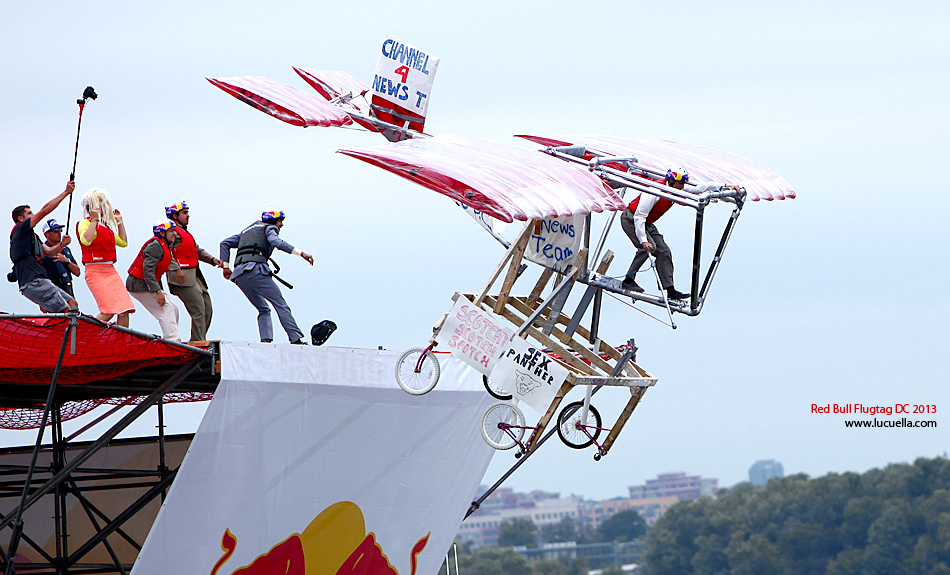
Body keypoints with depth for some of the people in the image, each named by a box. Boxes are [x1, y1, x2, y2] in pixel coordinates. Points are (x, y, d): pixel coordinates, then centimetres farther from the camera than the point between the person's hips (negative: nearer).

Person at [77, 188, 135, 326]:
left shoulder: (105, 226, 21)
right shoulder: (85, 223, -3)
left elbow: (123, 242, 28)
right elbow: (86, 240, -23)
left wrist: (120, 222, 24)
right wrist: (94, 219, -19)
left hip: (110, 271, 8)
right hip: (96, 272, -8)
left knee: (124, 311, -4)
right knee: (109, 311, -18)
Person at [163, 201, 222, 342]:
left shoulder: (184, 233, 26)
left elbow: (198, 251, 28)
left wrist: (212, 259, 12)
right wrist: (176, 269, -27)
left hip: (195, 276, 10)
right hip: (182, 277, -10)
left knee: (207, 309, 8)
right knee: (198, 309, -14)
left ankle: (196, 343, 13)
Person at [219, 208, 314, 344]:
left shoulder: (247, 231, 33)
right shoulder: (269, 228, 11)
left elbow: (225, 243, 28)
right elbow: (276, 242, -11)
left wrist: (226, 266, 24)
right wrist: (300, 253, -17)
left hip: (239, 275, 7)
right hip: (256, 269, -7)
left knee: (263, 309, 17)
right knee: (280, 304, -6)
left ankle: (265, 339, -3)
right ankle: (296, 338, -16)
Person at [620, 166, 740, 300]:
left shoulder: (677, 191, -7)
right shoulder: (655, 192, -32)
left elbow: (700, 189, -2)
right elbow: (639, 216, -33)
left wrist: (724, 186, -13)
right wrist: (644, 240, -39)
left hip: (646, 224, 9)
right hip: (630, 219, -9)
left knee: (664, 252, -1)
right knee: (649, 247, -28)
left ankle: (670, 290, 0)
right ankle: (628, 281, -20)